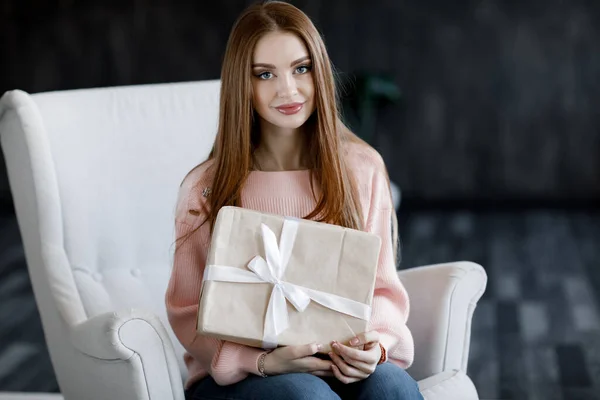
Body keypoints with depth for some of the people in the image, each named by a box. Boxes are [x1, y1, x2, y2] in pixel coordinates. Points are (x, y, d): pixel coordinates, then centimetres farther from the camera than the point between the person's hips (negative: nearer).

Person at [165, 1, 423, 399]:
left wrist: (375, 343, -14)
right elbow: (189, 311, 0)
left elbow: (383, 288, 8)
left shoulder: (363, 168, 5)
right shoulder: (207, 187, -1)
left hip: (343, 364, 2)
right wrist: (263, 360, -18)